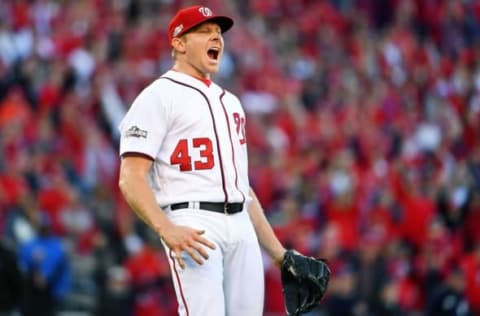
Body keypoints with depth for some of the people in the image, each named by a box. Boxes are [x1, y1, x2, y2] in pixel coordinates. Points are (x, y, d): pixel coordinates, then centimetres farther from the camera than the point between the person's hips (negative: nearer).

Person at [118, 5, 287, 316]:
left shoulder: (229, 102, 25)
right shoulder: (158, 96, 0)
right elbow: (131, 179, -10)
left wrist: (278, 251, 21)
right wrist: (167, 230, -27)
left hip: (242, 227, 8)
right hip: (193, 225, -8)